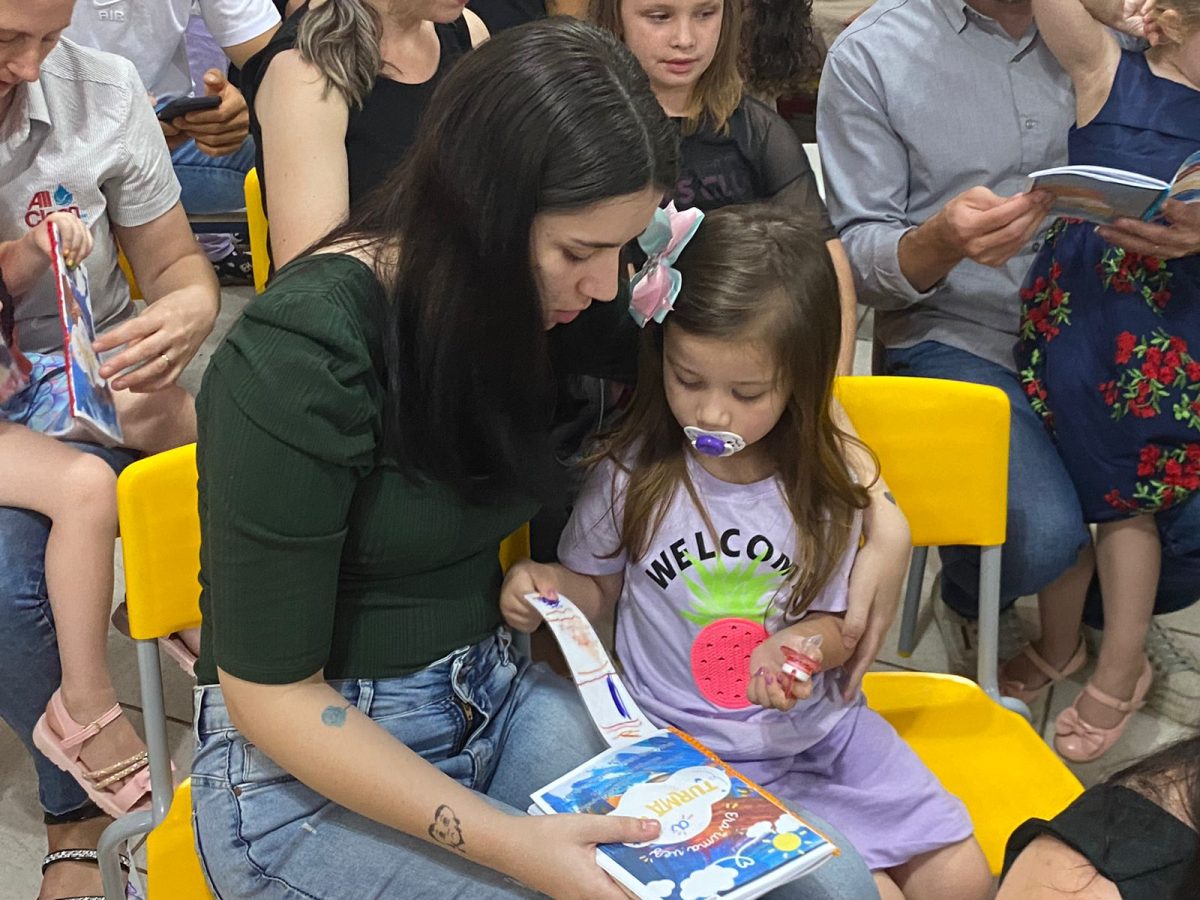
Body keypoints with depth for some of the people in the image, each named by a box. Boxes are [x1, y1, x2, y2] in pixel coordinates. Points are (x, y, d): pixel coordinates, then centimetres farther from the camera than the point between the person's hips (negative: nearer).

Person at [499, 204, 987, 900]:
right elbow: (598, 586, 6)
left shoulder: (830, 480, -7)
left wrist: (797, 646, -22)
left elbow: (837, 622, 1)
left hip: (820, 727, 3)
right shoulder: (633, 471, -10)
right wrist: (547, 585, -17)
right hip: (701, 750, -3)